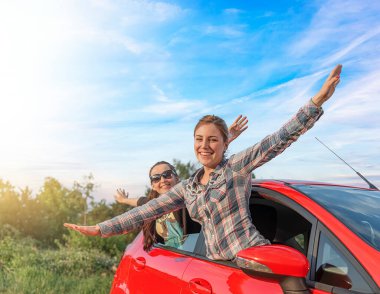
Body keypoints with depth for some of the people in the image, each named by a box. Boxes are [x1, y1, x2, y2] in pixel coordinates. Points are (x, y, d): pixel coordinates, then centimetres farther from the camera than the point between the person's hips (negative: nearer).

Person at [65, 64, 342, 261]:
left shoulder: (237, 166, -6)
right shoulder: (188, 187, 10)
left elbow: (279, 140, -16)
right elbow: (149, 210, 11)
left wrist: (317, 101, -27)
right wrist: (100, 229, 10)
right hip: (219, 266, 6)